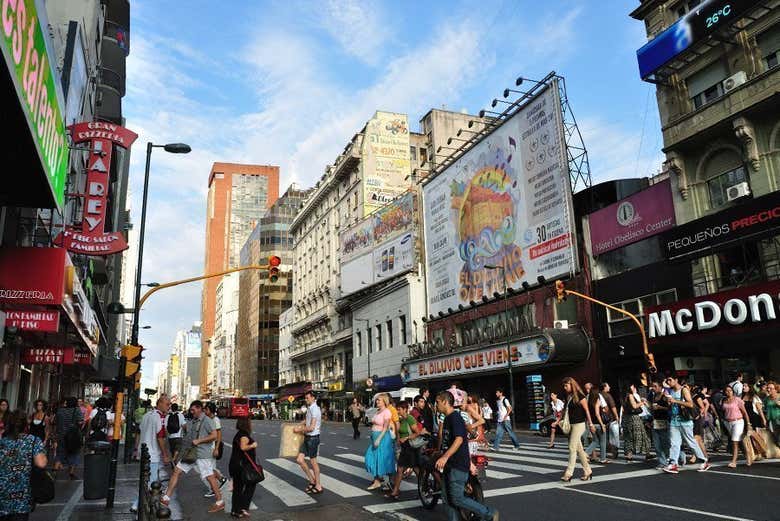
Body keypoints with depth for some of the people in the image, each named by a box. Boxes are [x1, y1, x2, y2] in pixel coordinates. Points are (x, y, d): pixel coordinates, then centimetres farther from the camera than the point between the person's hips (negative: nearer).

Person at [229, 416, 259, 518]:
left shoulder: (238, 434, 14)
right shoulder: (244, 435, -15)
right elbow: (243, 447, -30)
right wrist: (252, 445, -17)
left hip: (234, 465, 9)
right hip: (243, 465, -9)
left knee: (238, 487, 13)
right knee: (250, 485, 4)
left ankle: (236, 510, 17)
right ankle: (244, 508, 0)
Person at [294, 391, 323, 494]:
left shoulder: (315, 409, -18)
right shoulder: (309, 409, 11)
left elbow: (311, 428, -23)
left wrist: (299, 430, -12)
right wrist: (300, 425, 14)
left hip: (313, 438, -8)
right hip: (307, 437, 8)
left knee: (313, 462, 3)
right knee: (300, 460, 5)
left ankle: (318, 486, 16)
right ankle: (312, 480, 20)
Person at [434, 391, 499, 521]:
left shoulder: (455, 417, -16)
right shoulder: (447, 418, 14)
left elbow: (459, 439, -28)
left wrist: (445, 457, -37)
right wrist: (440, 453, 32)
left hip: (458, 466, -10)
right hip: (449, 465, 10)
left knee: (457, 499, -7)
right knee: (447, 499, 9)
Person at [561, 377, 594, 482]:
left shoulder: (579, 396, -11)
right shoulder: (568, 397, 11)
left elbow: (587, 410, -9)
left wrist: (590, 424, -9)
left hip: (579, 424, -8)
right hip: (571, 425, 8)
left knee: (572, 448, -9)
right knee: (579, 449, 11)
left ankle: (569, 473, -7)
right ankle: (587, 471, 21)